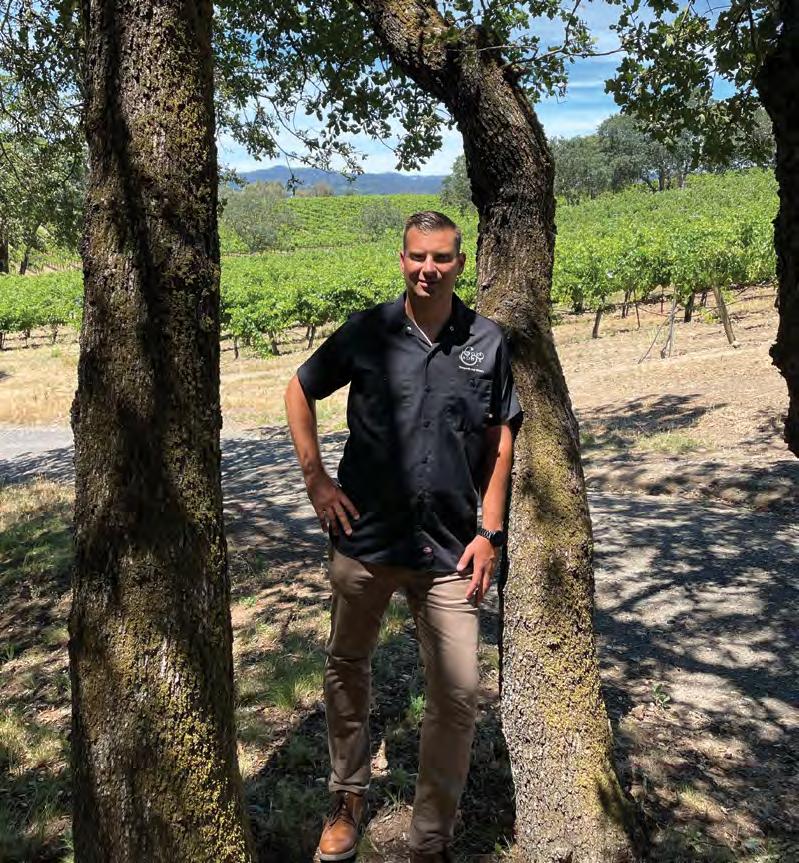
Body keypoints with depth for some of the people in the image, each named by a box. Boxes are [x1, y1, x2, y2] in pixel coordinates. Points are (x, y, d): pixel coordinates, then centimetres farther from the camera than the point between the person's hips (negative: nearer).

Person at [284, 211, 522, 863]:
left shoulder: (487, 342, 1)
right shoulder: (367, 332, -2)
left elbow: (500, 439, 7)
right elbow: (300, 392, 11)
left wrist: (490, 531, 1)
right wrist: (315, 478, 1)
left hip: (449, 548, 0)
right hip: (364, 537, 1)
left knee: (458, 697, 0)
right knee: (347, 669, 17)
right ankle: (349, 798, 42)